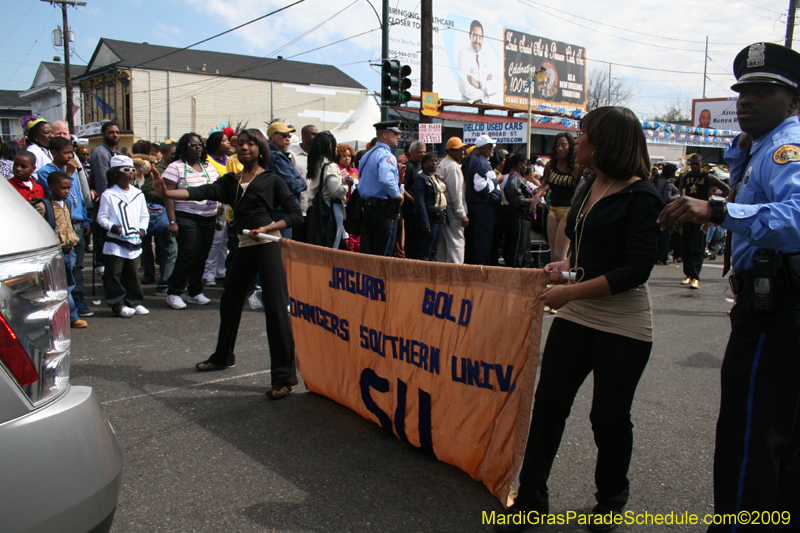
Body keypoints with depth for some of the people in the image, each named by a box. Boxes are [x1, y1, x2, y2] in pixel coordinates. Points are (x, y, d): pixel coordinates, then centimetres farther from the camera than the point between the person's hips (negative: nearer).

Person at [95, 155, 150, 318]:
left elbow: (144, 216, 14)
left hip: (134, 243, 4)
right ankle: (118, 304, 6)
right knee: (114, 274, -1)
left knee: (132, 274, 11)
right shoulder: (108, 195, -4)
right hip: (115, 243, -4)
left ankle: (134, 302, 19)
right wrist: (115, 228, -19)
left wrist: (142, 229, -3)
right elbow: (101, 217, -5)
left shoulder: (138, 194, 10)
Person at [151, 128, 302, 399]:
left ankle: (285, 377, -8)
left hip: (268, 245, -6)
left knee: (275, 306, -11)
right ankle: (223, 357, 40)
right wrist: (167, 193, -15)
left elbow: (295, 214, -2)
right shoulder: (231, 180, 15)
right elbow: (204, 192, 0)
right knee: (230, 301, 16)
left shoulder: (271, 180, 2)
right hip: (244, 247, 6)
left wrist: (267, 228, -15)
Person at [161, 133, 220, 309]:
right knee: (188, 255, -9)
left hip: (209, 218, 6)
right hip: (187, 218, -6)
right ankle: (173, 293, 4)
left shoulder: (209, 167, 14)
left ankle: (196, 293, 19)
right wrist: (172, 221, -15)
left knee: (202, 256, 7)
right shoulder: (176, 167, -3)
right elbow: (168, 195, -8)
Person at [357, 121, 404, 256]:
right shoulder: (386, 156, -14)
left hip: (367, 208, 9)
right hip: (384, 209, -9)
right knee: (383, 255, -3)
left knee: (366, 254, 11)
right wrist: (398, 195, -15)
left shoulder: (367, 155, 17)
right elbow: (386, 180, -30)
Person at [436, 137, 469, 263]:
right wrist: (462, 215, -15)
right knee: (456, 242, -8)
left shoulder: (442, 163, 16)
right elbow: (456, 193, -17)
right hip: (452, 212, -10)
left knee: (442, 243, 13)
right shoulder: (453, 166, -13)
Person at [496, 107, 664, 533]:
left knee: (609, 416, 7)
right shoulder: (588, 189, 10)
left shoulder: (642, 197, -13)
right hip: (575, 316, 7)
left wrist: (571, 291, -21)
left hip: (623, 325, -6)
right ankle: (531, 499, 18)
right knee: (547, 404, 5)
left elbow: (635, 271, -18)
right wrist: (565, 266, 3)